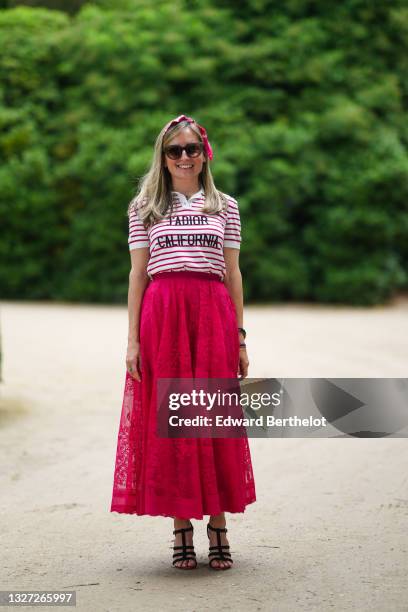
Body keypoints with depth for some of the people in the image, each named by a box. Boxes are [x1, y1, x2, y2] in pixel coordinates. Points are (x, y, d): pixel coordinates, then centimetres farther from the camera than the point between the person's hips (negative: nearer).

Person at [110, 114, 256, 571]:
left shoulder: (225, 207, 12)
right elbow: (138, 273, 8)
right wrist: (133, 339, 1)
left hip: (213, 315, 0)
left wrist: (239, 336, 7)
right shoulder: (144, 207, 11)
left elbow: (233, 273, 12)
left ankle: (218, 527, 7)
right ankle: (182, 531, 7)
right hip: (162, 315, 0)